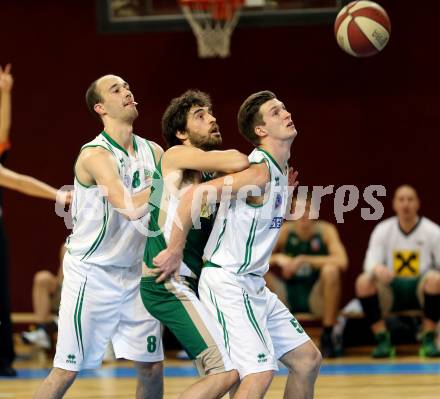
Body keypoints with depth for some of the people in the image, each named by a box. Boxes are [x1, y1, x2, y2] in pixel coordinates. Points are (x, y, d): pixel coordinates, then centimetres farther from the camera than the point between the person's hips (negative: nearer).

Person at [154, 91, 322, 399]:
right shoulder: (260, 172, -20)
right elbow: (195, 194, -28)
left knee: (308, 359, 13)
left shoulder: (280, 170, 11)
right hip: (227, 283, -10)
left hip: (253, 285, 10)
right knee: (259, 374, -19)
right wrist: (175, 252, -23)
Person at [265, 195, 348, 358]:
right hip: (287, 297, 2)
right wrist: (277, 258, -27)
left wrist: (304, 259, -27)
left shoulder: (325, 230, -9)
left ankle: (327, 337, -21)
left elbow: (342, 262, -25)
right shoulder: (284, 231, -4)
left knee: (331, 270, -31)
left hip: (317, 297, -2)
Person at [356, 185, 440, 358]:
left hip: (422, 289, -1)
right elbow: (370, 263, -6)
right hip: (391, 291, 1)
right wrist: (377, 269, -33)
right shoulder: (383, 230, 3)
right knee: (363, 282, -28)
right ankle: (382, 340, -19)